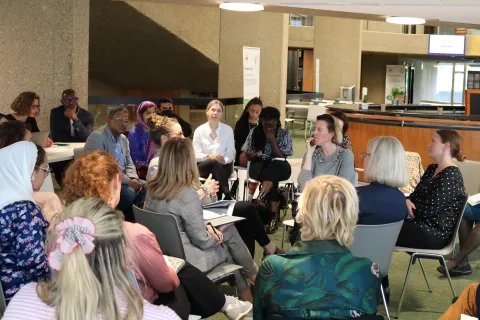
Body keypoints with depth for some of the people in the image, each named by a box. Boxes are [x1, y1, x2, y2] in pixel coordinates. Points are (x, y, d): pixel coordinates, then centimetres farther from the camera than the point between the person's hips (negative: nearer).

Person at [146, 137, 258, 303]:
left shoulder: (152, 189, -2)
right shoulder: (187, 194, -25)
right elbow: (202, 240, -18)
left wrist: (208, 227, 5)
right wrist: (217, 235, 3)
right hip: (183, 260, -7)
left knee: (229, 229, 19)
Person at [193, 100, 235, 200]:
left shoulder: (228, 129, 7)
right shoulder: (199, 130, 4)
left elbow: (230, 153, 1)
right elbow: (196, 154, -3)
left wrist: (223, 160, -22)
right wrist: (209, 156, -24)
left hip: (223, 166, 1)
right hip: (203, 166, -1)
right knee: (215, 162, -37)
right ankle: (228, 195, -44)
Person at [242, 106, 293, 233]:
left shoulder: (284, 134, -1)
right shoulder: (255, 132, 2)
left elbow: (282, 157, -8)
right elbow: (248, 156, 6)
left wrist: (272, 140, -15)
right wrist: (255, 155, -17)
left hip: (279, 167, 0)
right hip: (259, 166, 0)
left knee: (272, 168, -39)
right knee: (272, 178, -36)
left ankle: (261, 196, -52)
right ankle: (273, 216, -43)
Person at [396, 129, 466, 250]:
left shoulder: (451, 176, -16)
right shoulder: (431, 169, 15)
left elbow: (428, 210, -19)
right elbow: (416, 195, 13)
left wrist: (407, 207, -4)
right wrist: (408, 201, -10)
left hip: (435, 234, -9)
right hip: (421, 224, 9)